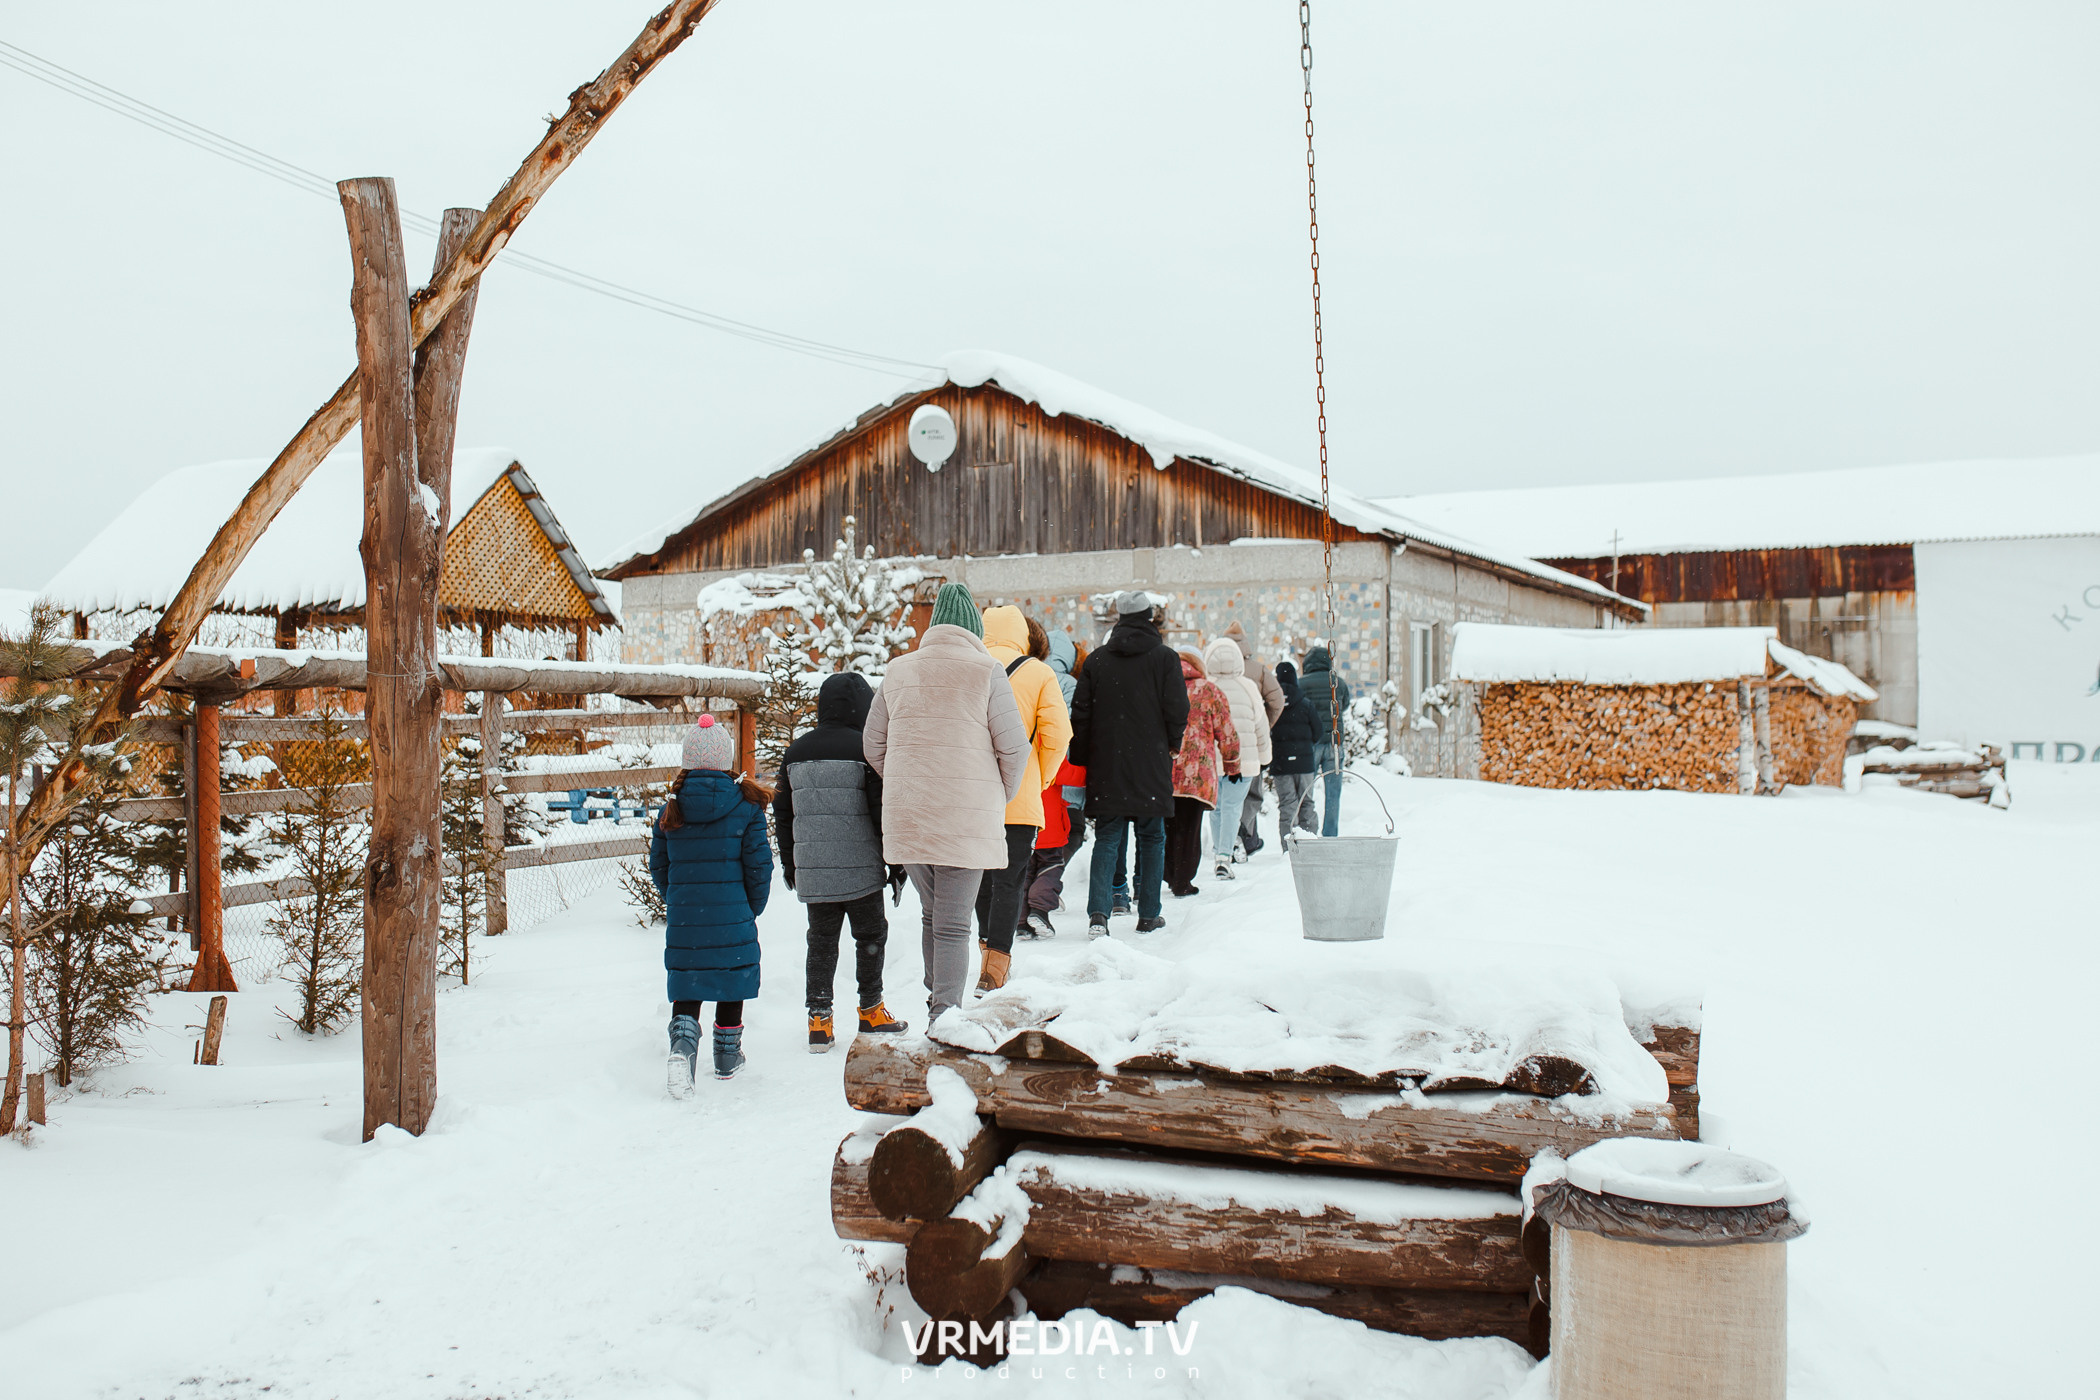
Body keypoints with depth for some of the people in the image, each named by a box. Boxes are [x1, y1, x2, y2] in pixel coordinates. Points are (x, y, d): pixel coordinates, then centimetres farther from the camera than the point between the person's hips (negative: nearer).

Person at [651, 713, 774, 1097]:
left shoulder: (670, 810, 1)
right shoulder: (746, 806, -7)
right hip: (732, 917, -2)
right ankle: (727, 1055, 26)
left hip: (682, 918, 2)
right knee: (731, 983, 14)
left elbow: (658, 865, 8)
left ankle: (683, 1045, -17)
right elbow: (759, 864, -6)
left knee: (686, 987, 8)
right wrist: (754, 907, 9)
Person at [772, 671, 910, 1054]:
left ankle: (818, 1017, 5)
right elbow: (882, 807, -9)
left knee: (821, 939, 10)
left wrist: (788, 861, 23)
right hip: (860, 867, -4)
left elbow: (783, 811, 14)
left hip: (811, 869, 4)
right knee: (870, 935, 11)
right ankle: (870, 1011, 20)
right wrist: (895, 859, -1)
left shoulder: (795, 751, 8)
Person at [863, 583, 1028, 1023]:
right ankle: (945, 1017, -1)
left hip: (907, 816, 4)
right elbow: (1014, 748, -6)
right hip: (967, 818, -4)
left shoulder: (899, 670, 8)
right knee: (953, 925, 1)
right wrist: (1002, 797, 10)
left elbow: (873, 743, 13)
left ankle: (937, 1002, 29)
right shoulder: (986, 672, -5)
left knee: (931, 914, 20)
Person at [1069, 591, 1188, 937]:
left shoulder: (1096, 659, 4)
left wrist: (1081, 761, 9)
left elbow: (1081, 714, 3)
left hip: (1107, 766, 2)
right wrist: (1172, 743, 11)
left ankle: (1098, 911, -11)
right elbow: (1178, 710, -7)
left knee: (1107, 838, 5)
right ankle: (1148, 915, 13)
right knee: (1152, 838, 11)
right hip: (1152, 766, -1)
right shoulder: (1165, 658, -2)